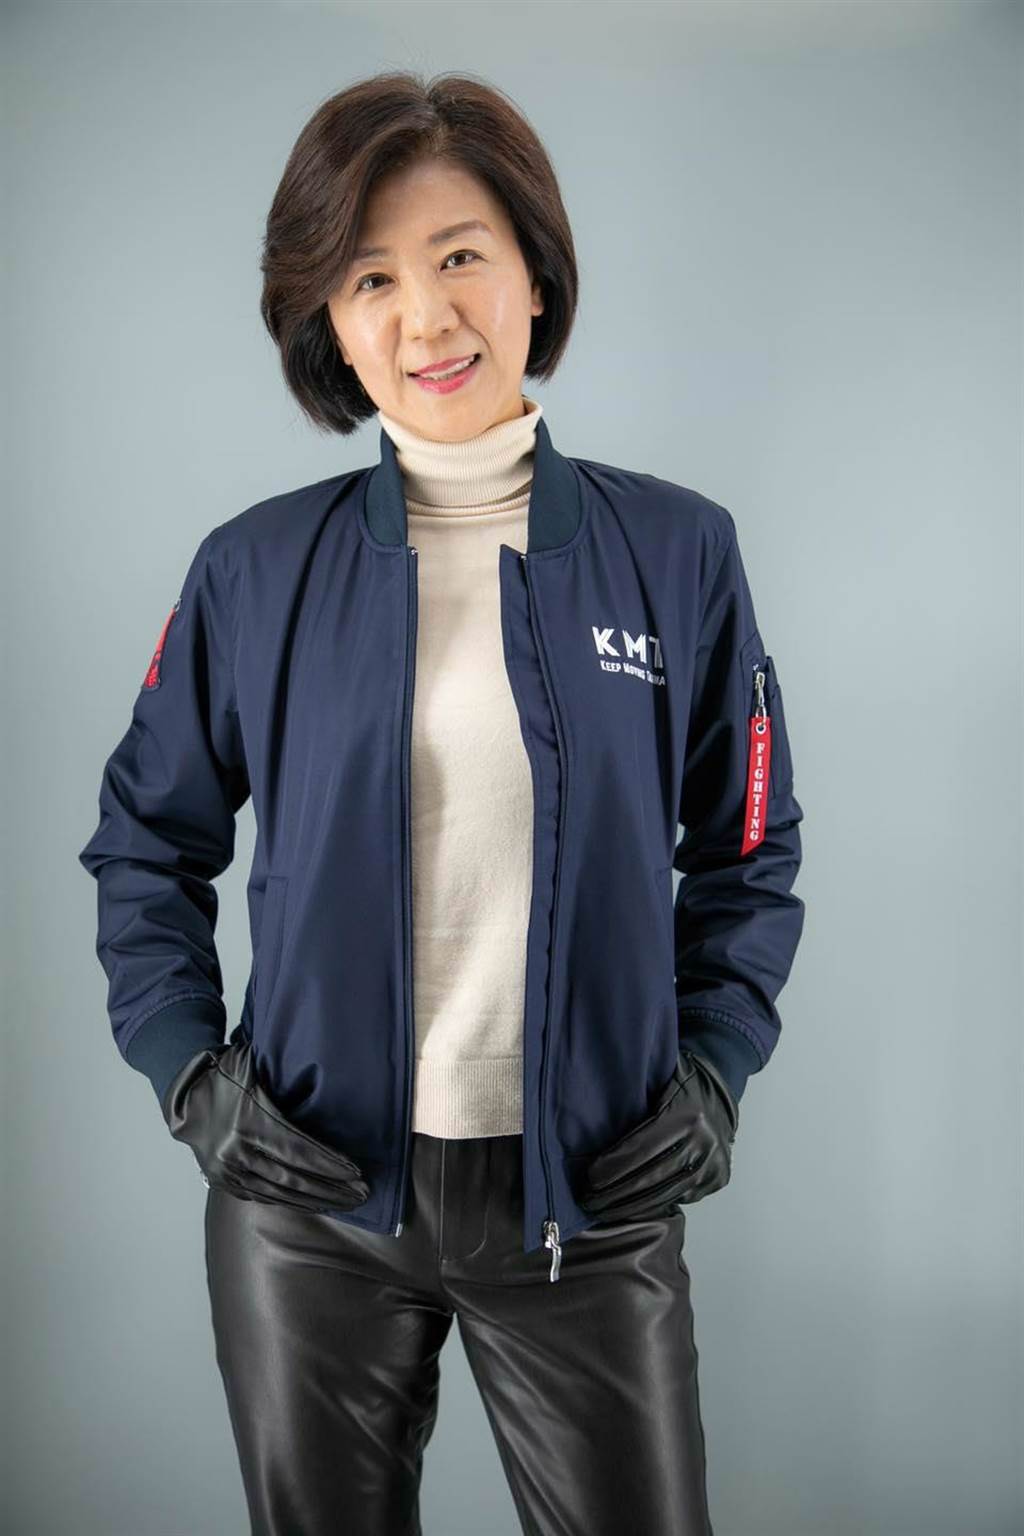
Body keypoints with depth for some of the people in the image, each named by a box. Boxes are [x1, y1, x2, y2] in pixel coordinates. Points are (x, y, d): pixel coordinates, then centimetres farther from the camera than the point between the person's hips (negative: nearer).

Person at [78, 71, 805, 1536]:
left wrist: (714, 1070, -3)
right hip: (312, 1207, 1)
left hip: (593, 1204, 0)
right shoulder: (258, 569, -3)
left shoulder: (678, 550, -3)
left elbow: (748, 852, 6)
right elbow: (145, 843, 7)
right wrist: (187, 1069, -3)